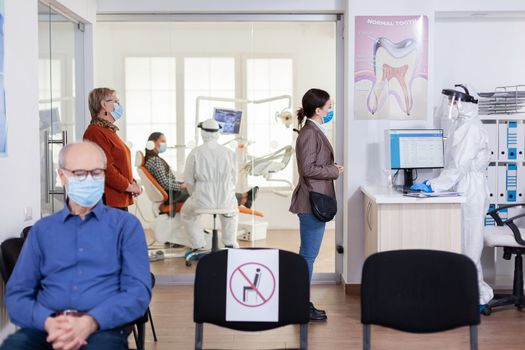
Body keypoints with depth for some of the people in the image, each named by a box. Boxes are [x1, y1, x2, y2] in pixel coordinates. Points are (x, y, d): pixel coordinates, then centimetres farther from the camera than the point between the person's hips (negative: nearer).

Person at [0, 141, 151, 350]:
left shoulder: (126, 225, 9)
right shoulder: (42, 230, 16)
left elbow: (138, 290, -2)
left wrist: (90, 322, -18)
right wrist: (48, 322, -13)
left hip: (103, 327, -1)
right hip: (47, 328, 2)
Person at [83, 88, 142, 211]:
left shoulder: (109, 130, 19)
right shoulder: (96, 132, -13)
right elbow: (106, 169, -20)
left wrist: (131, 183, 6)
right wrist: (130, 187, -12)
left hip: (120, 200, 10)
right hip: (108, 201, -10)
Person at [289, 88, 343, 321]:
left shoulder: (315, 131, 15)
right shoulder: (309, 133, -16)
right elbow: (308, 169, -22)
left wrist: (332, 168, 8)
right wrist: (335, 171, -12)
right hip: (312, 202, -10)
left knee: (307, 254, 15)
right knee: (308, 255, -3)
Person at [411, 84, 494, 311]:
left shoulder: (470, 128, -15)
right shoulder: (461, 126, 15)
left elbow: (459, 166, -20)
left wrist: (433, 186, -19)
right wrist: (433, 183, 11)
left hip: (470, 192, -9)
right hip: (461, 190, 9)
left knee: (468, 244, -3)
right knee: (460, 243, 11)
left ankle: (478, 298, 8)